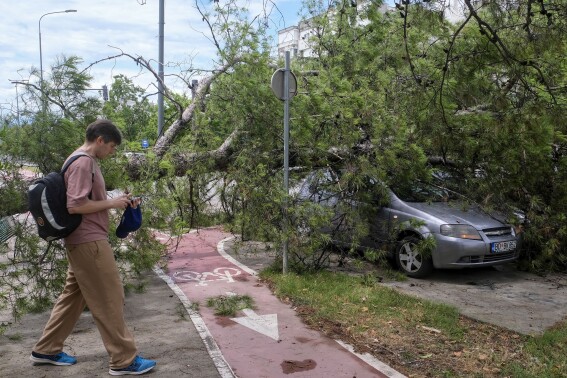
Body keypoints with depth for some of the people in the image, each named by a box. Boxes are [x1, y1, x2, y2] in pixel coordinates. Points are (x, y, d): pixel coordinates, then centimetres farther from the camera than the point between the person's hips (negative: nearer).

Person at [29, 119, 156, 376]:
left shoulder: (86, 161, 15)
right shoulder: (83, 163, -17)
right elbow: (75, 206, -24)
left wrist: (117, 202, 8)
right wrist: (112, 203, -16)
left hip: (84, 241, 10)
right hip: (88, 241, -10)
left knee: (73, 296, 18)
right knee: (109, 299, -4)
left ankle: (46, 350, 29)